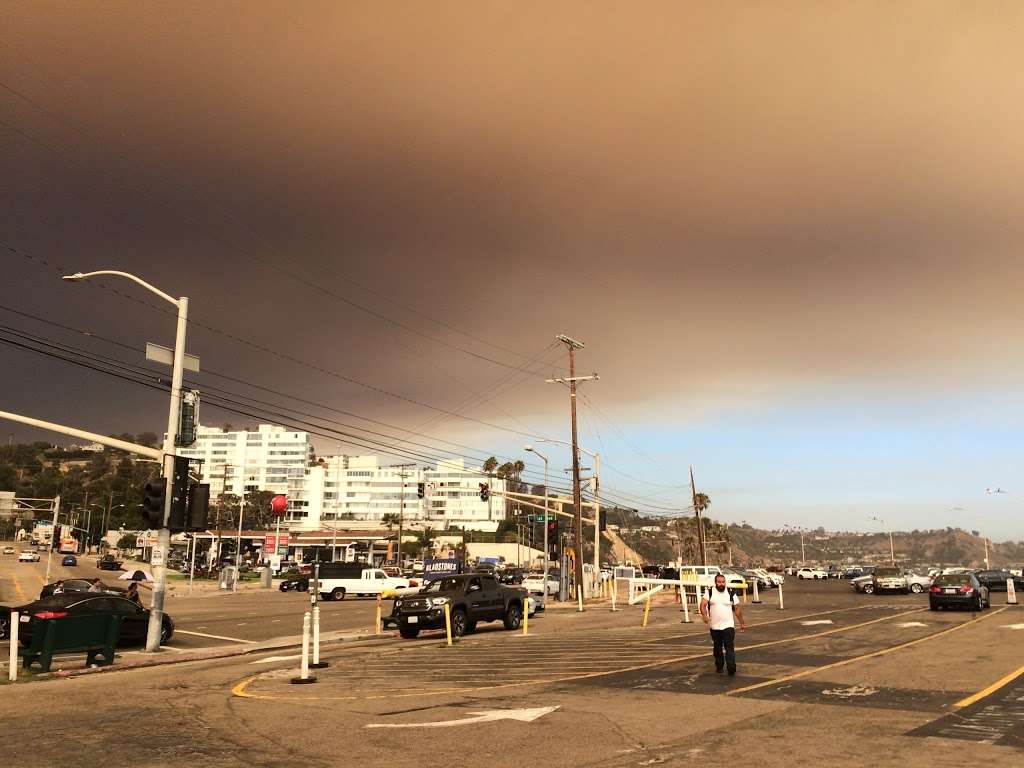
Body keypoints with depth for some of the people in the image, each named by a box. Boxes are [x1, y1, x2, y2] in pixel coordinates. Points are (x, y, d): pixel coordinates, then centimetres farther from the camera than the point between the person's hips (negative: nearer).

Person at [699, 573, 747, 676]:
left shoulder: (731, 593, 3)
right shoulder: (709, 592, 1)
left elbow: (737, 609, 9)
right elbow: (703, 604, -10)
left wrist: (742, 623, 10)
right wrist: (704, 615, -28)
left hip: (728, 626, -1)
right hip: (714, 626, 2)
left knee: (729, 647, -12)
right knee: (718, 648, 14)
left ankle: (731, 668, -15)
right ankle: (719, 666, 28)